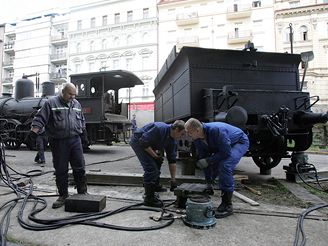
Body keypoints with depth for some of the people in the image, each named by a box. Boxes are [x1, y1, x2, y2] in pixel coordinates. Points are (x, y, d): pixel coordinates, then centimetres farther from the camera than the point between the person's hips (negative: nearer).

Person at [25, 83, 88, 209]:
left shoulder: (77, 104, 13)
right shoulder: (51, 103, -2)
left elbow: (81, 120, 24)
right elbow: (39, 119, -8)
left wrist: (82, 132, 20)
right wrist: (33, 133, -17)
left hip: (75, 140, 3)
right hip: (58, 142, -3)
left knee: (79, 168, 5)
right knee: (61, 170, 6)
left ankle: (82, 193, 19)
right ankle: (63, 196, 21)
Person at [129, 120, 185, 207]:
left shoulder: (172, 141, -3)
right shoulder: (160, 128, -30)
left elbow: (172, 161, 0)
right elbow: (143, 142, -28)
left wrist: (173, 180, 0)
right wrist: (155, 156, -21)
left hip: (147, 144, 9)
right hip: (138, 141, -9)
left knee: (156, 167, 10)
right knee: (151, 168, -14)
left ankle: (150, 194, 25)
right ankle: (149, 199, -4)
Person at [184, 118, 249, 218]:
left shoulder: (216, 130, -38)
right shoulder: (197, 138, -14)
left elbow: (226, 152, -32)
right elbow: (203, 157, -7)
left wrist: (208, 160, -29)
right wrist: (208, 180, -6)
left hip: (239, 142, -8)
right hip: (222, 146, 8)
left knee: (224, 165, -26)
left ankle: (227, 205, -16)